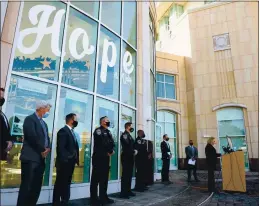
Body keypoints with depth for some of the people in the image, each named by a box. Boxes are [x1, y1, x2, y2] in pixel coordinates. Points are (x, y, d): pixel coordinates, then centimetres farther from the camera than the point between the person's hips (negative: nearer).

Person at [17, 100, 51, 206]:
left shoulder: (44, 123, 21)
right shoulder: (30, 119, -5)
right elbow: (32, 136, -17)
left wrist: (47, 148, -2)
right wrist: (42, 150, -10)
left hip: (41, 158, 8)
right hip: (31, 157, -8)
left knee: (36, 187, 7)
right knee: (26, 186, -5)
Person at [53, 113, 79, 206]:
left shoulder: (72, 132, 16)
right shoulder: (63, 131, -13)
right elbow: (60, 148, -20)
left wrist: (75, 159, 5)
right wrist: (64, 161, -21)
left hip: (70, 163, 9)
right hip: (64, 163, -9)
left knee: (66, 184, 16)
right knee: (60, 185, 2)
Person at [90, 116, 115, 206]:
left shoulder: (108, 132, 19)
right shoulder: (98, 130, -7)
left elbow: (112, 143, 10)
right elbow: (102, 143, -17)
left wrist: (112, 150, -10)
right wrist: (109, 151, -9)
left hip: (106, 157, 8)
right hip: (98, 157, -8)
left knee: (104, 178, 12)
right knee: (96, 178, -2)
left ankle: (103, 197, 21)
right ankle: (94, 199, 5)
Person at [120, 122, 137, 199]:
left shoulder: (129, 135, 18)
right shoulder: (124, 134, -11)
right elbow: (126, 146, -20)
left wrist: (135, 151, 0)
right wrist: (133, 152, -9)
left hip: (130, 157, 9)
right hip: (126, 157, -9)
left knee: (129, 174, 12)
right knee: (125, 174, -7)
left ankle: (128, 191, 20)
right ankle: (123, 193, -2)